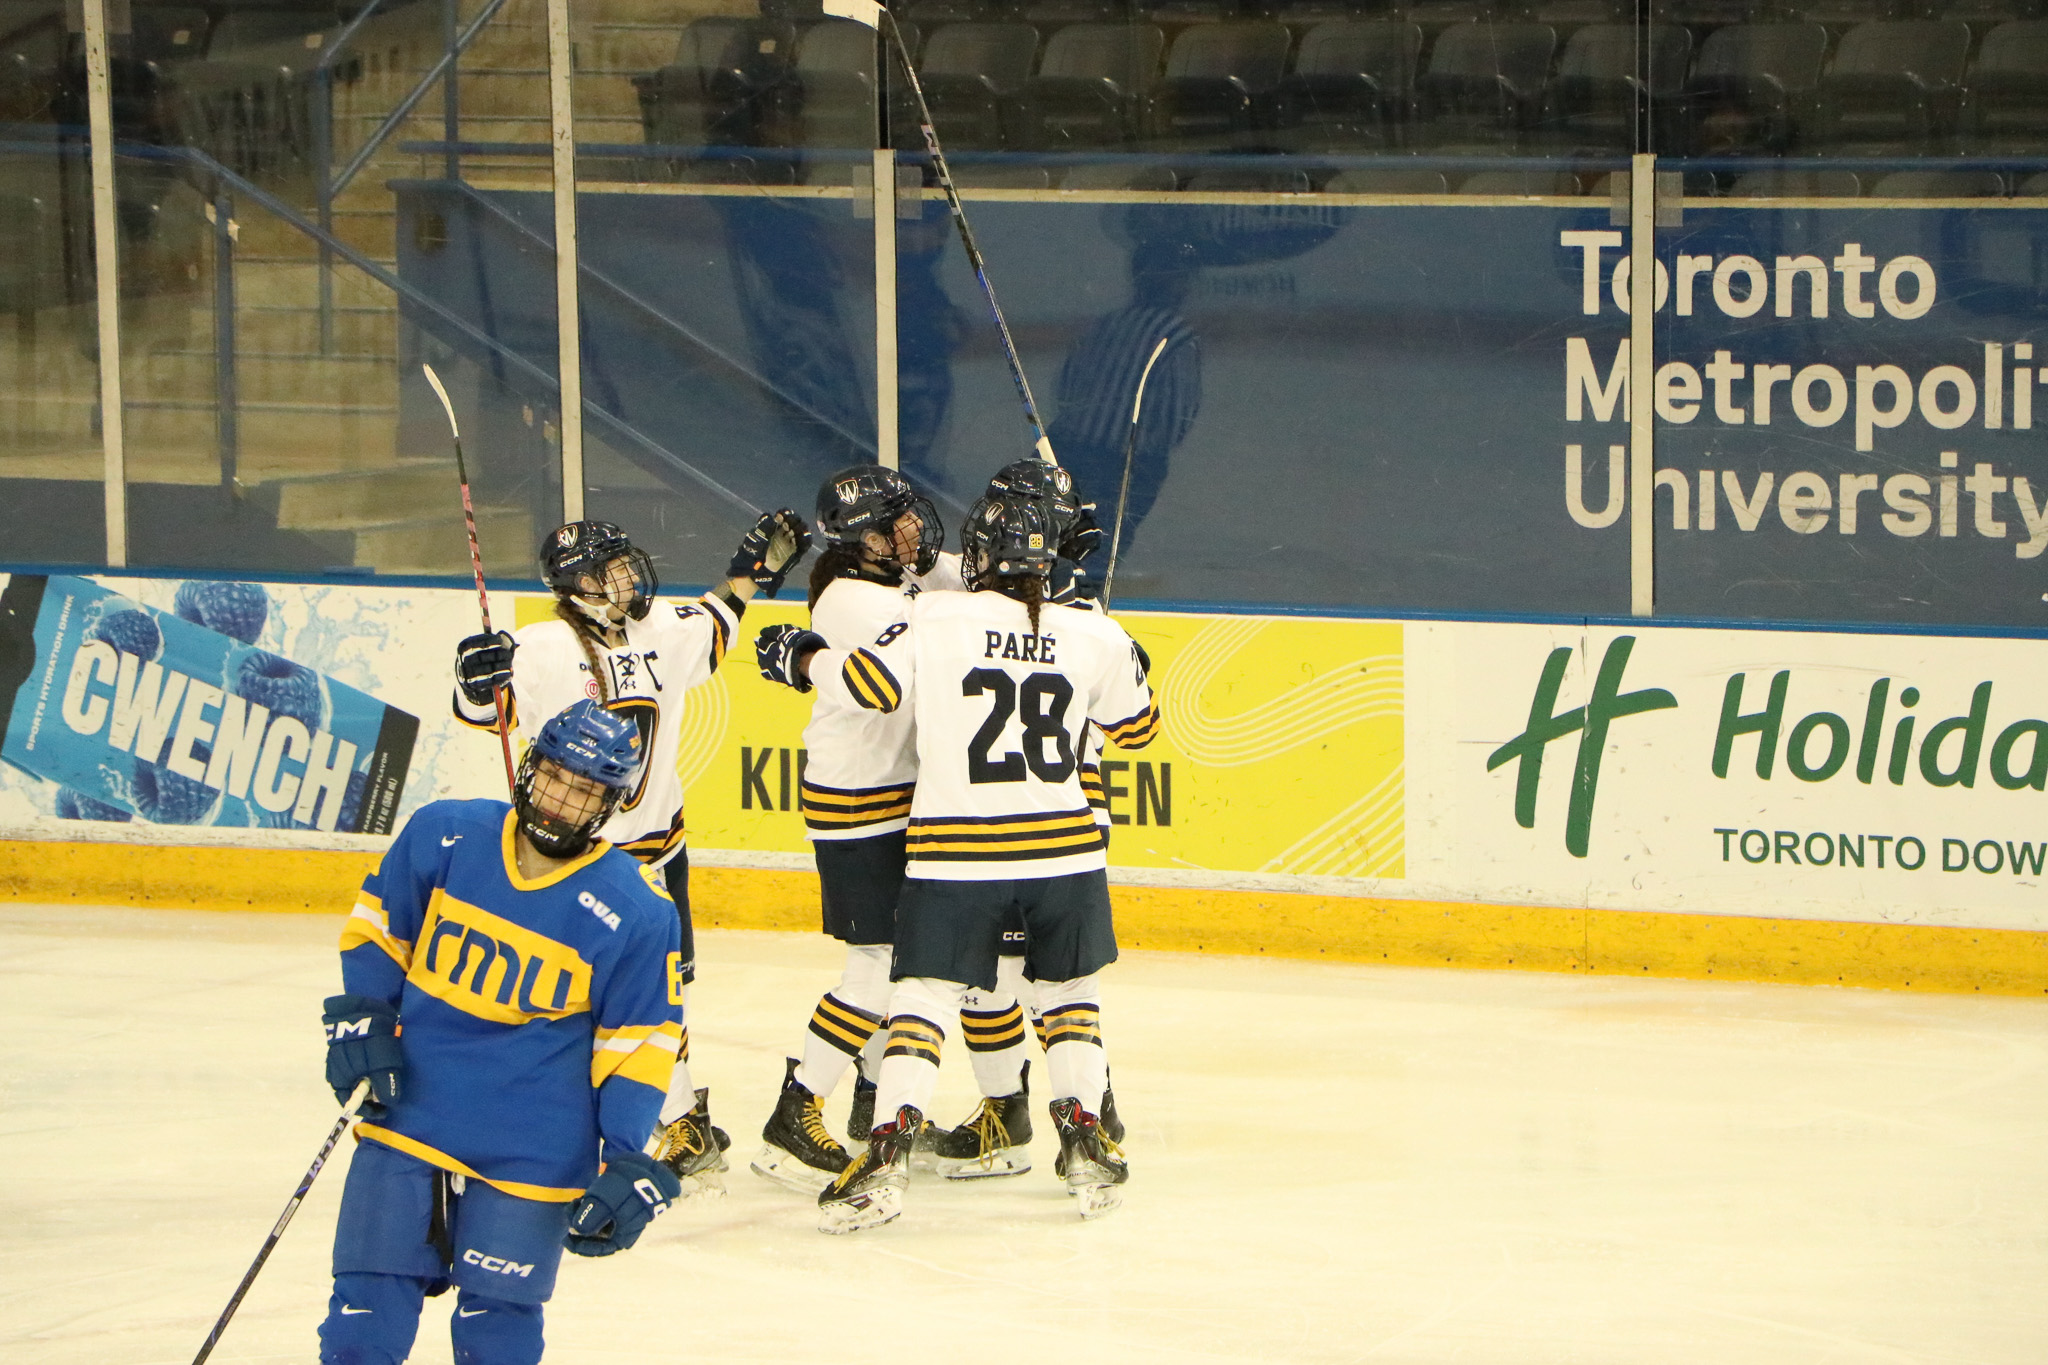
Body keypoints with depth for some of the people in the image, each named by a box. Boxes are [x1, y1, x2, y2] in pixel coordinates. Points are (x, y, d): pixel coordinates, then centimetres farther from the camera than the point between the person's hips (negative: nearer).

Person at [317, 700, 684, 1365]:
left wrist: (626, 1160, -10)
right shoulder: (442, 837, -4)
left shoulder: (635, 912, -10)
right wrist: (360, 1018, 1)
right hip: (409, 1117, 2)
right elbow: (379, 924, 12)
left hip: (531, 1157, -2)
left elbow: (640, 1039, -4)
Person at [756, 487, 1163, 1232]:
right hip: (1063, 850, 2)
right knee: (1068, 990, 20)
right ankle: (1084, 1138, 14)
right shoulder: (1094, 637, 3)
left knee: (923, 996, 2)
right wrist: (1126, 667, 36)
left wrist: (799, 656, 10)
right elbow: (1137, 727, 15)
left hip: (955, 856, -2)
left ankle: (890, 1144, -12)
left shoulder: (935, 621, -6)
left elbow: (866, 680, -10)